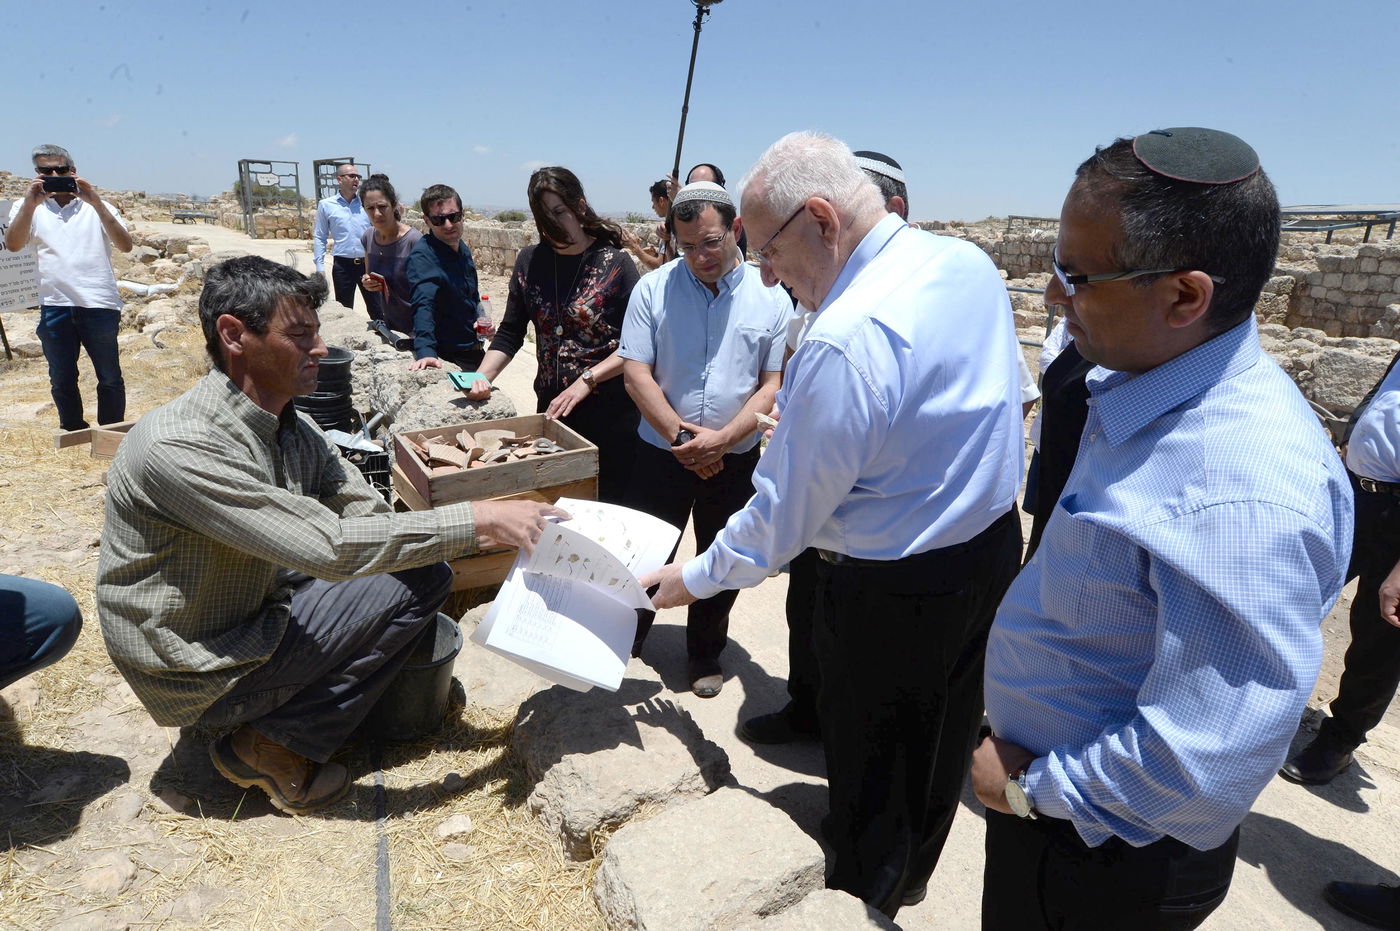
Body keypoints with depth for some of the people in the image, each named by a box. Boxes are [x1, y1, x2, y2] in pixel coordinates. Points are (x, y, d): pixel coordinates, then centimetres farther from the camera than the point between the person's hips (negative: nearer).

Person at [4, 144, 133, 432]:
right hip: (53, 306, 2)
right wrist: (31, 203, -13)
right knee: (62, 379, 11)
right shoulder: (28, 207, 12)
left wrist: (95, 202, -14)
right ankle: (73, 432, 27)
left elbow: (125, 245, -6)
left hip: (99, 304, -2)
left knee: (110, 378, 4)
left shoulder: (96, 206, 10)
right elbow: (13, 245, -5)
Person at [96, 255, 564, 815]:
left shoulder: (294, 429, -1)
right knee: (413, 585, -14)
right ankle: (277, 744, -1)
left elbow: (370, 515, -3)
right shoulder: (180, 445, -27)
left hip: (258, 616, 8)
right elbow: (331, 546, -33)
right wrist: (477, 519, -30)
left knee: (424, 569, 5)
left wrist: (489, 534, -19)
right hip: (198, 671, -8)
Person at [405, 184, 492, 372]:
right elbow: (423, 306, -35)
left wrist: (480, 319, -1)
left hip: (473, 349, 8)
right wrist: (425, 352, -48)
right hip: (446, 358, -8)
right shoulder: (422, 256, -21)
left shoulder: (463, 250, 4)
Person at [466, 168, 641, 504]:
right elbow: (510, 333, 10)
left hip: (609, 411, -4)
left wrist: (587, 380, -18)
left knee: (607, 503, 2)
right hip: (551, 406, 4)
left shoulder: (615, 264, -7)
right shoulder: (530, 261, 7)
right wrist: (482, 378, -5)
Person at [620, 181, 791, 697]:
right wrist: (682, 436, -14)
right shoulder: (653, 289, -4)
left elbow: (773, 385, -5)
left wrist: (722, 439, -16)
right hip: (662, 451, 0)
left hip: (735, 459, 1)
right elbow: (636, 373, -7)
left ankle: (705, 653, 36)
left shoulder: (772, 298, -4)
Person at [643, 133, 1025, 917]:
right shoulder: (974, 263, -3)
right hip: (997, 548, 9)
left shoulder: (844, 340, -30)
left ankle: (864, 897, 44)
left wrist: (694, 578, -7)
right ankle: (911, 876, 52)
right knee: (944, 737, 26)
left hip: (894, 589, -8)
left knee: (869, 761, 18)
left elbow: (783, 514, -22)